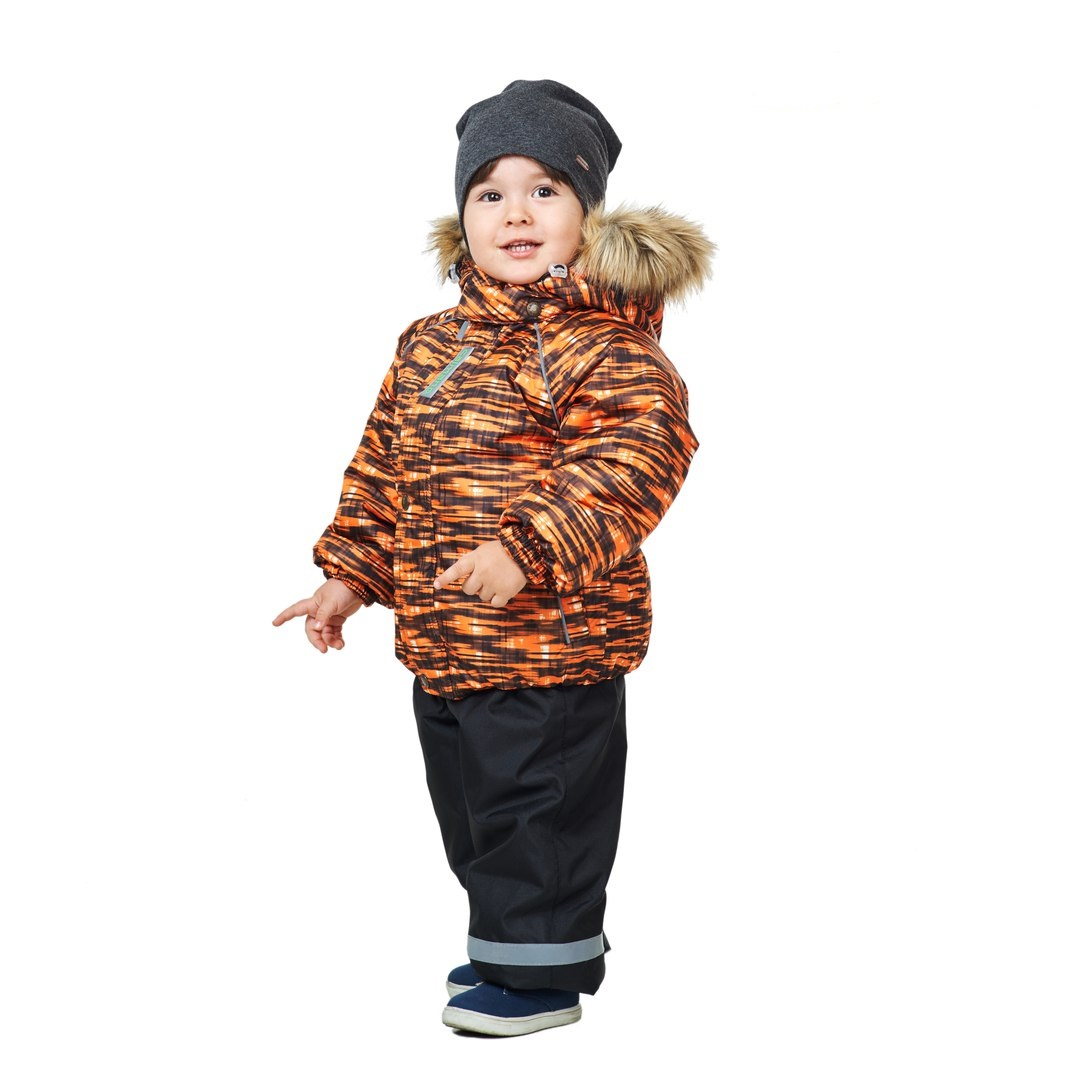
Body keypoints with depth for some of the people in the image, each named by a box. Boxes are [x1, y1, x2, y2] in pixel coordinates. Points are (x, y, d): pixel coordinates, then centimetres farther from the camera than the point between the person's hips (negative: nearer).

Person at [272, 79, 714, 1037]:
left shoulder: (603, 345, -14)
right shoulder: (429, 344, 10)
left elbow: (630, 459, -26)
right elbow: (383, 465, 19)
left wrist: (528, 550, -33)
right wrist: (351, 573, 17)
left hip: (551, 643, -8)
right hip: (443, 641, 8)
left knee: (541, 807, 2)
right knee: (472, 809, 20)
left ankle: (542, 969, 18)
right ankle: (514, 931, 38)